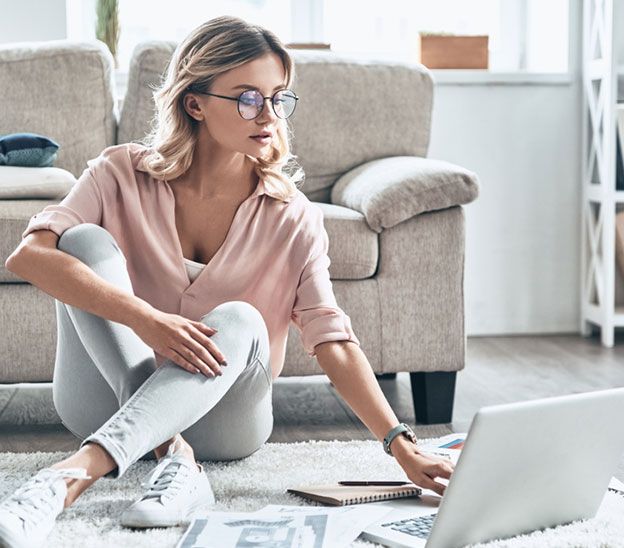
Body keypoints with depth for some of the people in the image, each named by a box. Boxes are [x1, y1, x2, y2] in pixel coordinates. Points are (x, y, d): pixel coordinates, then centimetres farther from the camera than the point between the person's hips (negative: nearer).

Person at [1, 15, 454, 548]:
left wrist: (403, 448, -26)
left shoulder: (291, 217, -6)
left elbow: (334, 344, -12)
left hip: (220, 416, 0)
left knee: (239, 321, -32)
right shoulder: (123, 174, -8)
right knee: (87, 241, -22)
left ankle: (75, 474, -48)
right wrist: (145, 319, -37)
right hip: (109, 398, 0)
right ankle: (172, 456, -33)